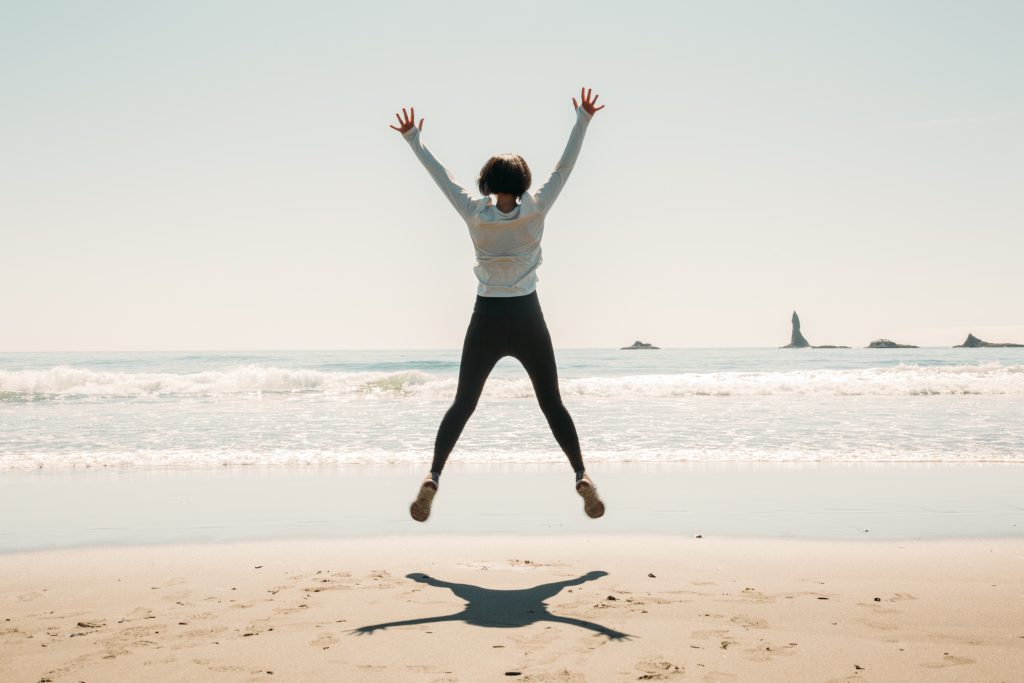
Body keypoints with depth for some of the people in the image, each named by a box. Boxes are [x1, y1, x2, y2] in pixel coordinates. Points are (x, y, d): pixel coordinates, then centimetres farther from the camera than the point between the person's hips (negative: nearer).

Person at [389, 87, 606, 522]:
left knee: (462, 404, 7)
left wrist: (413, 139, 17)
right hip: (527, 321, 0)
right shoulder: (536, 211, -7)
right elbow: (564, 166, 0)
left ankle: (433, 477, -4)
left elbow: (439, 174, 5)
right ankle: (582, 477, 4)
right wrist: (583, 120, 7)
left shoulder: (475, 214, -5)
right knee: (552, 404, 9)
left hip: (486, 322, 1)